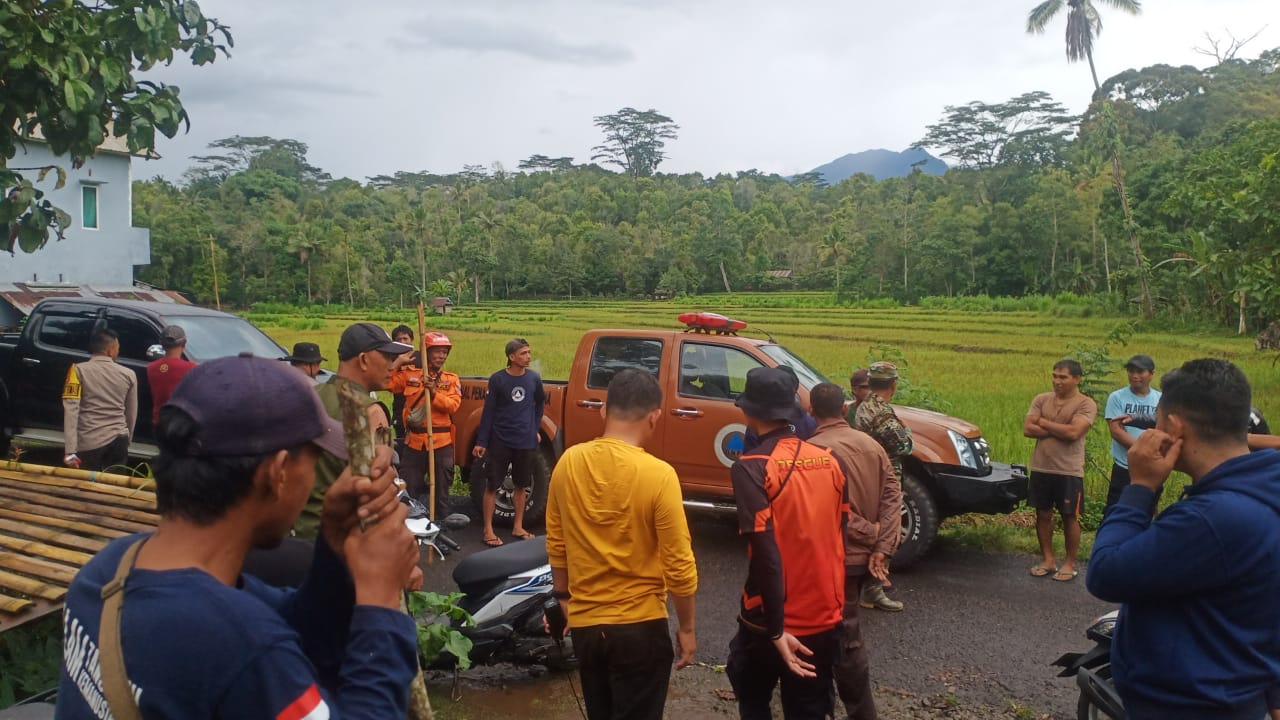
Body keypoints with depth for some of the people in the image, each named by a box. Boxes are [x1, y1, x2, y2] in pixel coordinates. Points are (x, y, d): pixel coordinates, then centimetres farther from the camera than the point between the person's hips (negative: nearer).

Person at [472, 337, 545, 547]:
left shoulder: (534, 378, 0)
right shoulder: (497, 379, -8)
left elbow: (539, 403, 18)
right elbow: (488, 411, -6)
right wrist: (481, 441, -7)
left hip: (526, 442, 3)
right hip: (500, 442, -3)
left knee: (522, 485, 11)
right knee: (492, 485, 2)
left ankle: (518, 527, 24)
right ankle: (488, 530, 11)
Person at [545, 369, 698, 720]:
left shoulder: (568, 462, -5)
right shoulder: (658, 475, -19)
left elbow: (555, 545, 5)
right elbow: (679, 565, -15)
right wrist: (686, 628, -2)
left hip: (584, 622, 5)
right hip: (639, 626, -5)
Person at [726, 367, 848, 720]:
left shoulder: (751, 468, -17)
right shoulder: (830, 461, -1)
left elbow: (766, 554, -23)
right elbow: (840, 538, 7)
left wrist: (776, 630, -19)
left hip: (770, 621, -4)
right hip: (825, 616, 4)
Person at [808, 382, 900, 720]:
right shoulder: (872, 445, 4)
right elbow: (893, 497, -2)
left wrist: (870, 533, -9)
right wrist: (882, 548, -8)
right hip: (863, 556, 8)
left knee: (845, 639, 2)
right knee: (839, 631, 21)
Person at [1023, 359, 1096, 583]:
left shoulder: (1086, 404, -9)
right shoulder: (1041, 399, 4)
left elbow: (1073, 432, -22)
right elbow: (1027, 429, -5)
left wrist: (1043, 423, -10)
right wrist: (1059, 430, -14)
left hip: (1069, 472, -4)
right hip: (1041, 469, 4)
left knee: (1070, 517, 6)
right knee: (1043, 514, 10)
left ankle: (1069, 563, 18)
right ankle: (1047, 559, 22)